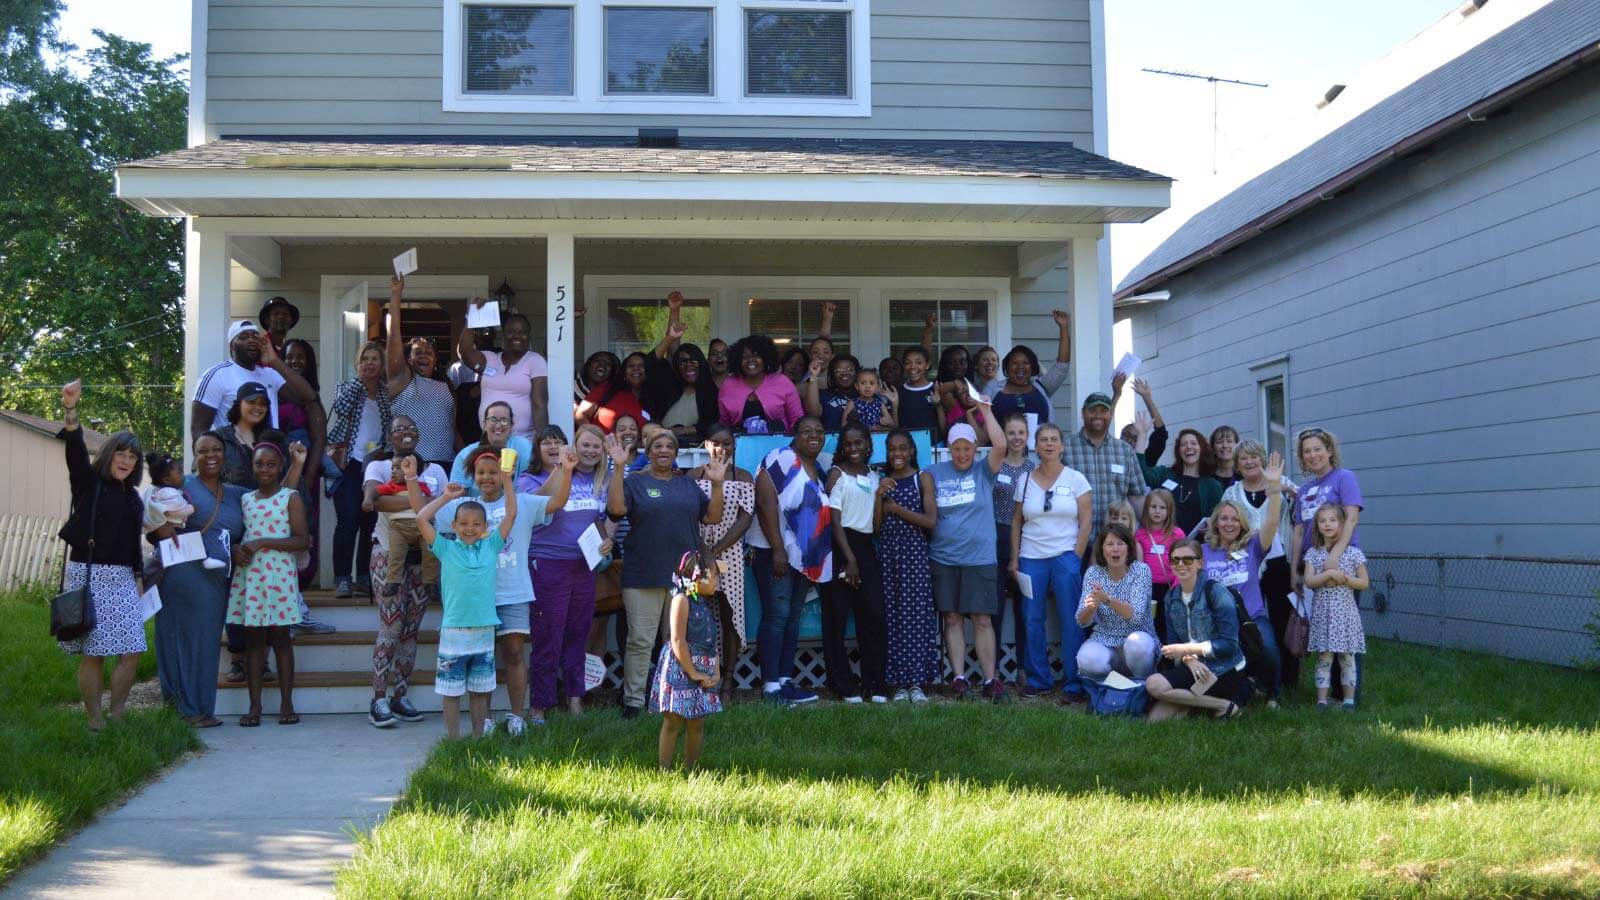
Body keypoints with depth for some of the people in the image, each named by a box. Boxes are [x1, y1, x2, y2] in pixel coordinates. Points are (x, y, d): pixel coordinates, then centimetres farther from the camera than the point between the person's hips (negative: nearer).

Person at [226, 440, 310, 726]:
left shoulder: (291, 498, 2)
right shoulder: (245, 499, 13)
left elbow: (302, 541, -6)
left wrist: (263, 542, -13)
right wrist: (235, 549, -5)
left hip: (280, 574, -3)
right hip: (249, 574, 3)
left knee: (280, 637, 0)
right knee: (253, 638, 2)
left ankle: (286, 703, 3)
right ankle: (254, 706, 3)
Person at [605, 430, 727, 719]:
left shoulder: (688, 485, 14)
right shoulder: (635, 482, 3)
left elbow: (712, 517, 9)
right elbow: (616, 508, -16)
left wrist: (717, 483, -3)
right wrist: (619, 468, -21)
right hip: (643, 577, -4)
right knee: (640, 641, -3)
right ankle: (634, 701, 4)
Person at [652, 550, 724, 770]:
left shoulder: (705, 603, 13)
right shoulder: (682, 600, -12)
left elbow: (712, 642, 14)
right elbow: (677, 641, -17)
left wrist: (716, 672, 2)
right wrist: (693, 673, -16)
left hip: (702, 672, 8)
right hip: (680, 669, -8)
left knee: (697, 723, 11)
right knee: (673, 722, -3)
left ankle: (691, 769, 19)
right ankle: (664, 770, 2)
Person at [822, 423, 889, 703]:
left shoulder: (873, 477, 15)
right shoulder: (837, 474, -1)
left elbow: (876, 523, 11)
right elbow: (835, 520, -7)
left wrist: (880, 495, -5)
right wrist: (849, 559, -13)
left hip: (866, 546, 5)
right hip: (841, 546, -5)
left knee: (874, 616, -2)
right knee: (837, 618, -3)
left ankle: (875, 685, 3)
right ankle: (845, 686, 2)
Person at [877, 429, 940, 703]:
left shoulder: (922, 479, 3)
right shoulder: (882, 481, 12)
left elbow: (930, 520, -7)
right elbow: (876, 526, 6)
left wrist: (896, 507, -7)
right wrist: (880, 496, -7)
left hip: (915, 553, -3)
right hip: (888, 554, 3)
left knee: (916, 615, -5)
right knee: (892, 616, -1)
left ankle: (917, 682, -2)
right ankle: (899, 682, 3)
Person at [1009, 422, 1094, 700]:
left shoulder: (1076, 479, 1)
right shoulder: (1025, 481, 7)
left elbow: (1086, 523, 0)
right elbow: (1016, 522, 11)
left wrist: (1076, 559, -6)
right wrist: (1014, 559, 4)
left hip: (1066, 556, -2)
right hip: (1031, 558, 2)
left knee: (1071, 621, -4)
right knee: (1032, 620, 4)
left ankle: (1074, 683, 2)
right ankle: (1038, 678, 16)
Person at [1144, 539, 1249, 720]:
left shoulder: (1215, 592, -11)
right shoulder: (1171, 597, 9)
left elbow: (1229, 643, -16)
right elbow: (1173, 642, 5)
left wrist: (1186, 649, -17)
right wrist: (1189, 659, -17)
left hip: (1225, 671, -6)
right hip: (1195, 667, 6)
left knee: (1154, 684, -25)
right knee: (1154, 716, -13)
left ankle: (1223, 705, -13)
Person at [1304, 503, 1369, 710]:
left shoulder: (1353, 553, 0)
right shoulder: (1313, 553, 4)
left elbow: (1364, 583, 1)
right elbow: (1309, 581, -5)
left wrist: (1344, 578, -14)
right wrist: (1329, 574, -17)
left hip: (1345, 612, -1)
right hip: (1322, 613, 1)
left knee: (1347, 657, 4)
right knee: (1323, 657, 2)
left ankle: (1349, 699, 11)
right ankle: (1321, 700, 4)